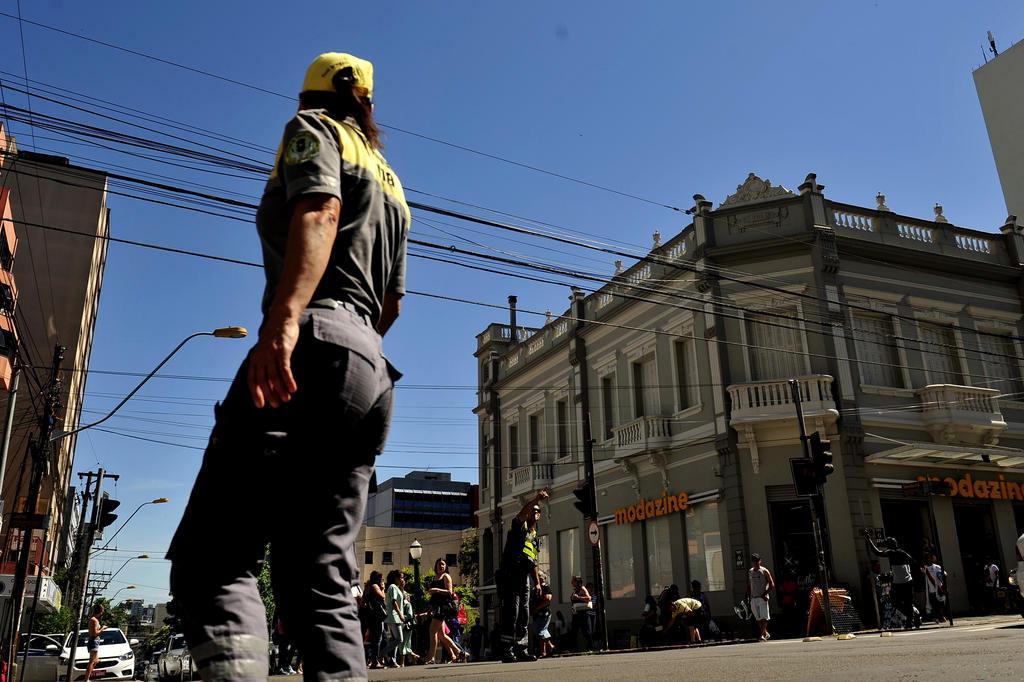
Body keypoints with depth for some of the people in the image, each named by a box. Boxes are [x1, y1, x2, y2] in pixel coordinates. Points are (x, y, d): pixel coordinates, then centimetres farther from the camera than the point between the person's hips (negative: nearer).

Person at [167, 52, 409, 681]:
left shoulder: (313, 129, 13)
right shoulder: (390, 182, 34)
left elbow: (320, 212, -11)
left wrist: (284, 322, -26)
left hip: (315, 347, -8)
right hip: (373, 371, 8)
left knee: (210, 559, -14)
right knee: (324, 582, 4)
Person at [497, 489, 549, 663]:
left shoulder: (536, 540, 26)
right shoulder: (519, 527, 4)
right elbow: (522, 513, -18)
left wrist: (537, 582, 14)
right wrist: (536, 499, -32)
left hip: (524, 580, 8)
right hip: (510, 576, -8)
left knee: (524, 616, 8)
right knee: (511, 614, -11)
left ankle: (521, 650, 13)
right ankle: (506, 651, -11)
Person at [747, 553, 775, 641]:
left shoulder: (764, 571, -3)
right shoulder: (750, 572, 11)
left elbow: (772, 585, -4)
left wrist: (765, 594, -14)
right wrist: (749, 597, 9)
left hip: (762, 597, -5)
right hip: (753, 598, 5)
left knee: (764, 617, -11)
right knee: (758, 619, 9)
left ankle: (763, 635, -14)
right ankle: (766, 633, 22)